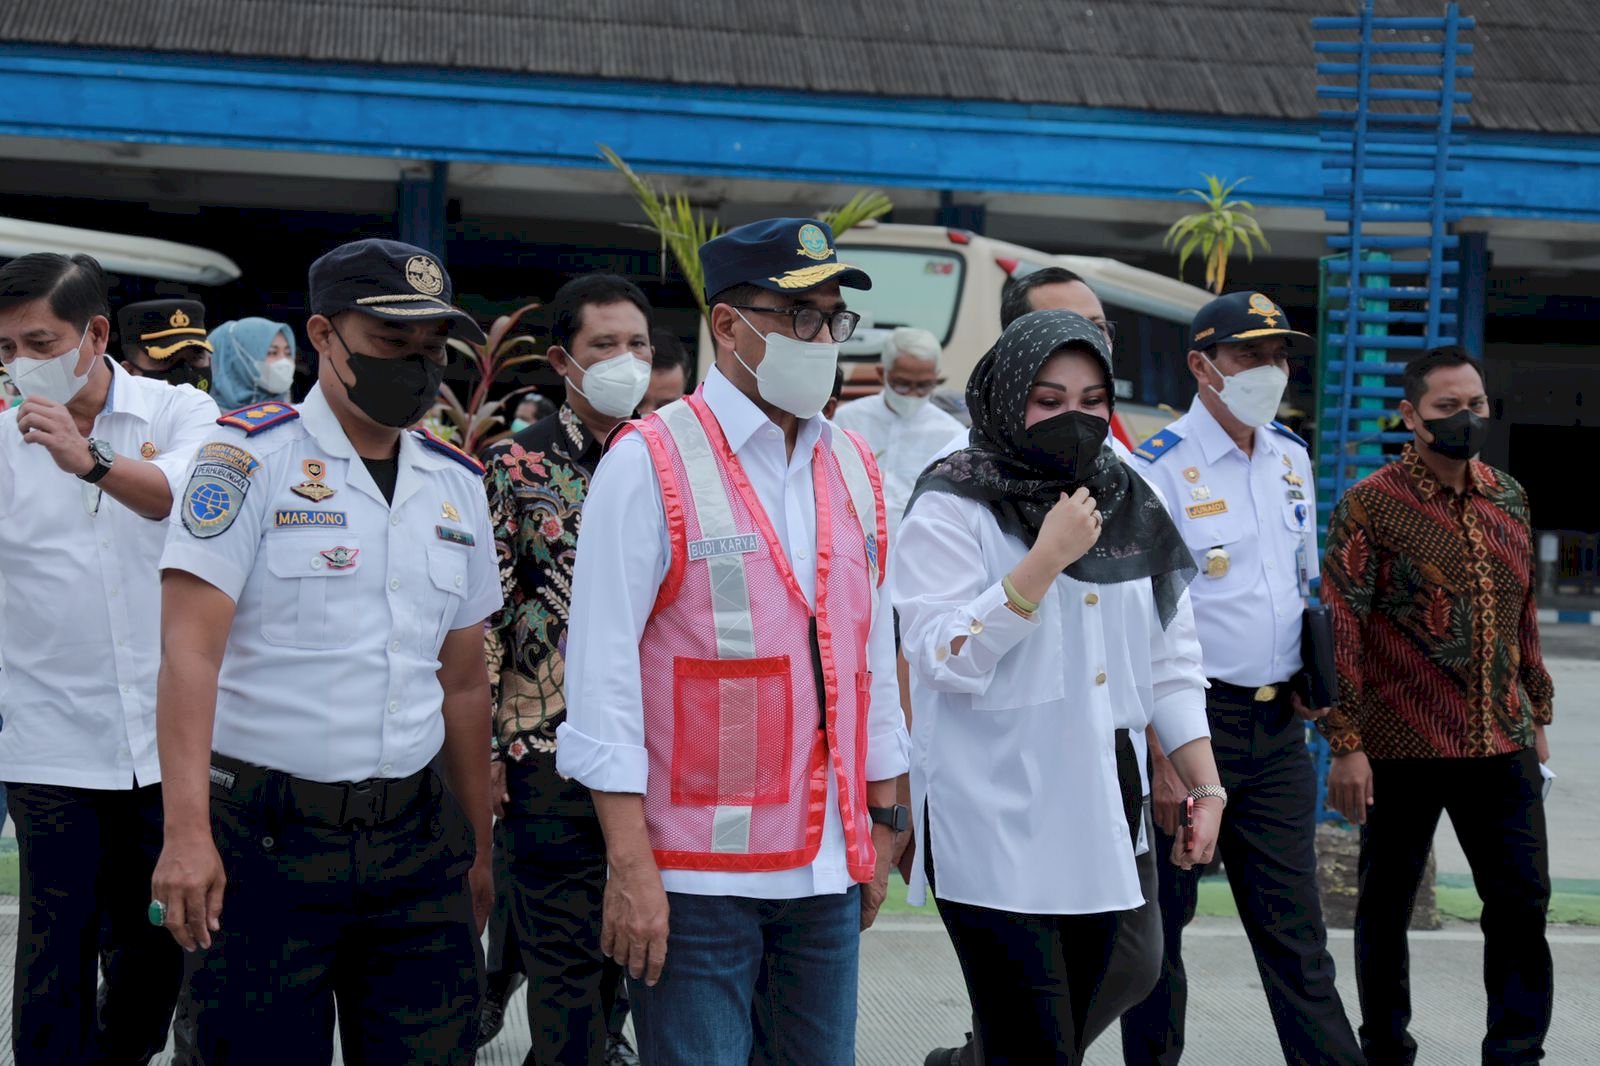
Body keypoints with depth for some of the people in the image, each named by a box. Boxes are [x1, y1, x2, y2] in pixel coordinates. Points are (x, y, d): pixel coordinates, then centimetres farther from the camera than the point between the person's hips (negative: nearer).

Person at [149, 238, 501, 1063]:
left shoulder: (455, 483, 12)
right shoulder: (250, 456, -5)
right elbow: (191, 647, -14)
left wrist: (477, 847, 17)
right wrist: (186, 831, -24)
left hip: (415, 834, 5)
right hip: (264, 833, -4)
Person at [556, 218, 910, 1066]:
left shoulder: (853, 469, 12)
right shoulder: (651, 462, -8)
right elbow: (601, 668, -11)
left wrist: (882, 825, 15)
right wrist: (630, 864, -15)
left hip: (829, 868, 6)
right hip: (697, 870, -6)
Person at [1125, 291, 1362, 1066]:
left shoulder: (1291, 458, 10)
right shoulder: (1161, 470, -11)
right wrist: (1162, 761, -17)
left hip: (1277, 725, 6)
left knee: (1293, 923, 7)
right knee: (1161, 920, 5)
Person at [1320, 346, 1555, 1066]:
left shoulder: (1509, 499, 9)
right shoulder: (1371, 506, -8)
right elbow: (1339, 626, -11)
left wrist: (1537, 717, 18)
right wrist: (1345, 743, -15)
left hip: (1501, 743, 5)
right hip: (1401, 748, -5)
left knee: (1522, 899, 4)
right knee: (1386, 906, 7)